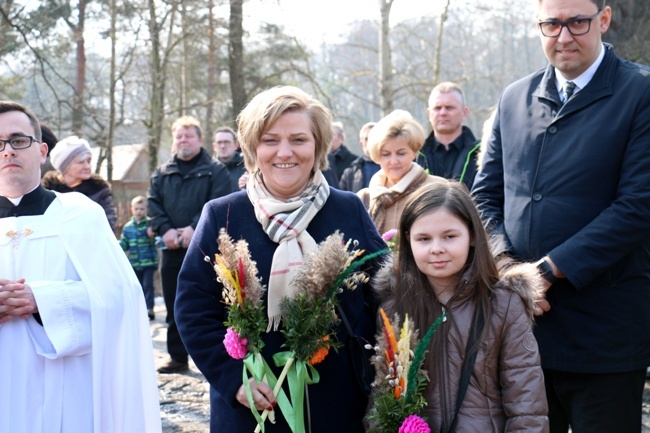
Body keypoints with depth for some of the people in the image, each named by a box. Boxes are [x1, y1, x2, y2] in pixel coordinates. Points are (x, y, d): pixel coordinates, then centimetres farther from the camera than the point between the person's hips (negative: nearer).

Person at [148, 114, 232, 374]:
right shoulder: (162, 173, 16)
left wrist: (194, 228, -19)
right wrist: (165, 230, -10)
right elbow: (152, 204, 7)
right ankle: (178, 358, 19)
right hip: (172, 249, 4)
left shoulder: (215, 170, 3)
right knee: (174, 308, 9)